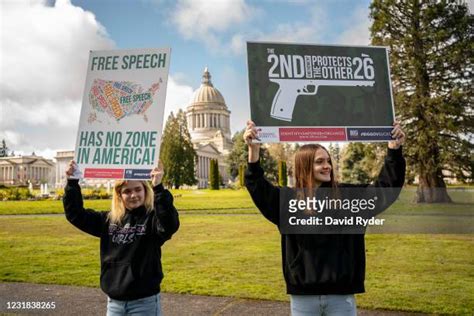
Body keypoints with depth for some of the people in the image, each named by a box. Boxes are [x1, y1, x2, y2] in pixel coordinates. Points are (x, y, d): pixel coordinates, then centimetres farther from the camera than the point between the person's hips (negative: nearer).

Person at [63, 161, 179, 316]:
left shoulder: (152, 219, -12)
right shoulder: (109, 220, 4)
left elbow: (170, 224, -33)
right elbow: (76, 214, 8)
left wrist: (158, 188, -42)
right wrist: (72, 183, -4)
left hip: (144, 302, -5)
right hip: (114, 302, 5)